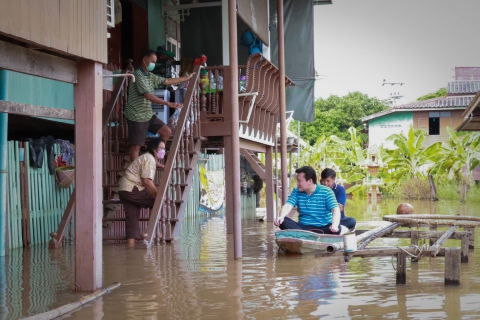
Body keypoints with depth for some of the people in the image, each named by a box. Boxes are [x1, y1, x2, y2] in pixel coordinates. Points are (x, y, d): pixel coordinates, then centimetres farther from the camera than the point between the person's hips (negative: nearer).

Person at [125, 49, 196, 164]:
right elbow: (147, 95, -27)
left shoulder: (150, 76, 11)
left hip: (148, 114, 9)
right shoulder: (138, 75, -18)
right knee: (136, 145, -5)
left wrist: (187, 78, 25)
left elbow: (167, 81, 21)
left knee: (166, 131, 11)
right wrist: (169, 104, -30)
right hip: (137, 116, -9)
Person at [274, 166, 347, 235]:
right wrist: (281, 217, -29)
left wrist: (335, 225, -35)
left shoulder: (326, 192, -2)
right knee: (283, 221, -24)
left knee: (337, 230, -35)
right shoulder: (296, 192, 9)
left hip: (323, 228, -3)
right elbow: (288, 206, -5)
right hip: (303, 227, 3)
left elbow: (335, 209, -14)